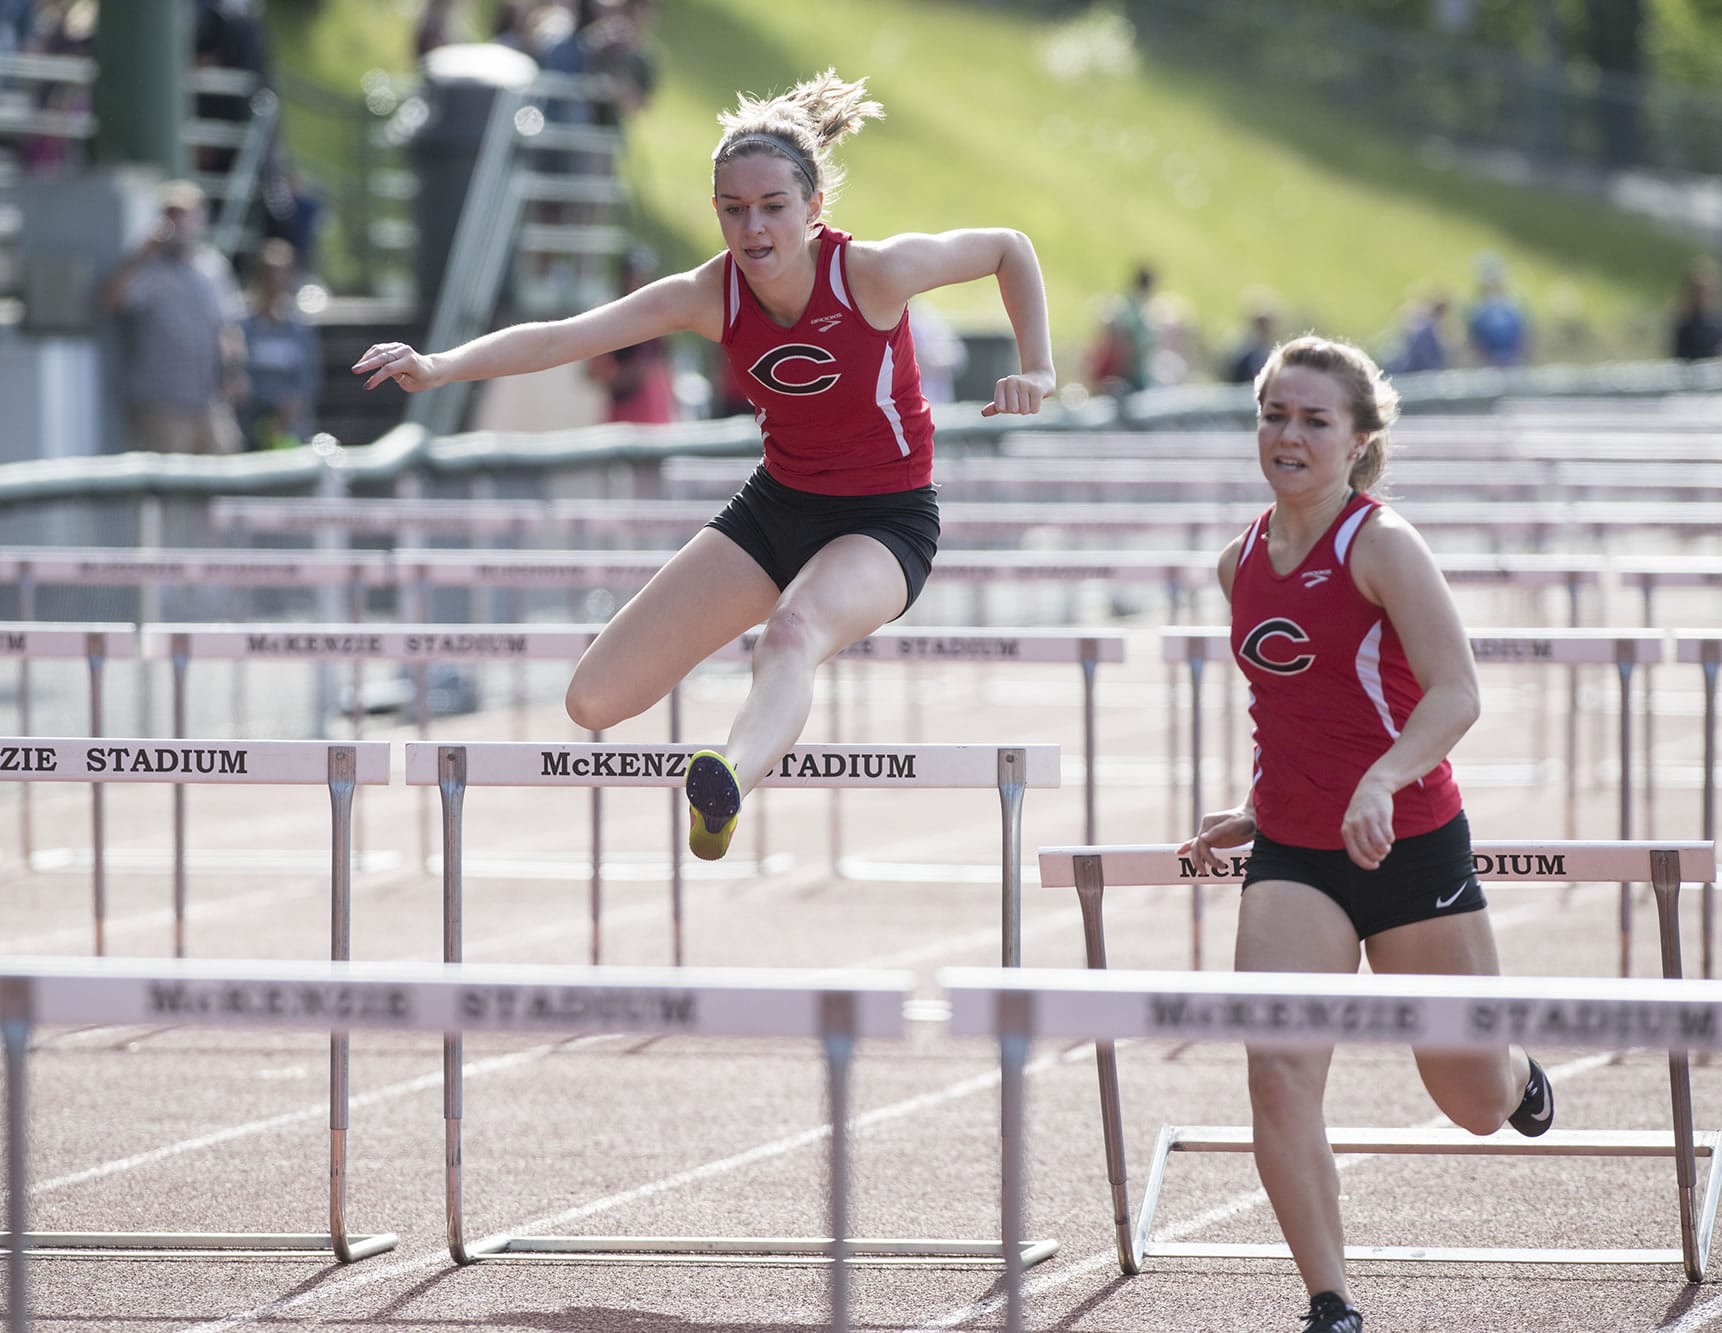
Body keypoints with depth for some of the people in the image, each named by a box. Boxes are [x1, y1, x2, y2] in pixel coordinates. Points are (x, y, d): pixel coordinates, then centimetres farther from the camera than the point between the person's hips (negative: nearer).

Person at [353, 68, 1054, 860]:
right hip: (775, 506, 5)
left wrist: (1036, 370, -12)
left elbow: (1010, 248, -4)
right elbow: (564, 336, -26)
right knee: (596, 703, -1)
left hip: (885, 521, -5)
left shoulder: (874, 274, -21)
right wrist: (440, 367, -40)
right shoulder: (709, 296, -14)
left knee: (795, 629, -42)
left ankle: (729, 781, -70)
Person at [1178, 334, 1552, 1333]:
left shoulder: (1381, 547, -14)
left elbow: (1456, 695, -24)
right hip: (1293, 857, 4)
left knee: (1476, 1106, 9)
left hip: (1410, 846, -4)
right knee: (1279, 1075, -18)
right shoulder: (1243, 564, 5)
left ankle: (1517, 1072, 48)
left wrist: (1379, 782, -39)